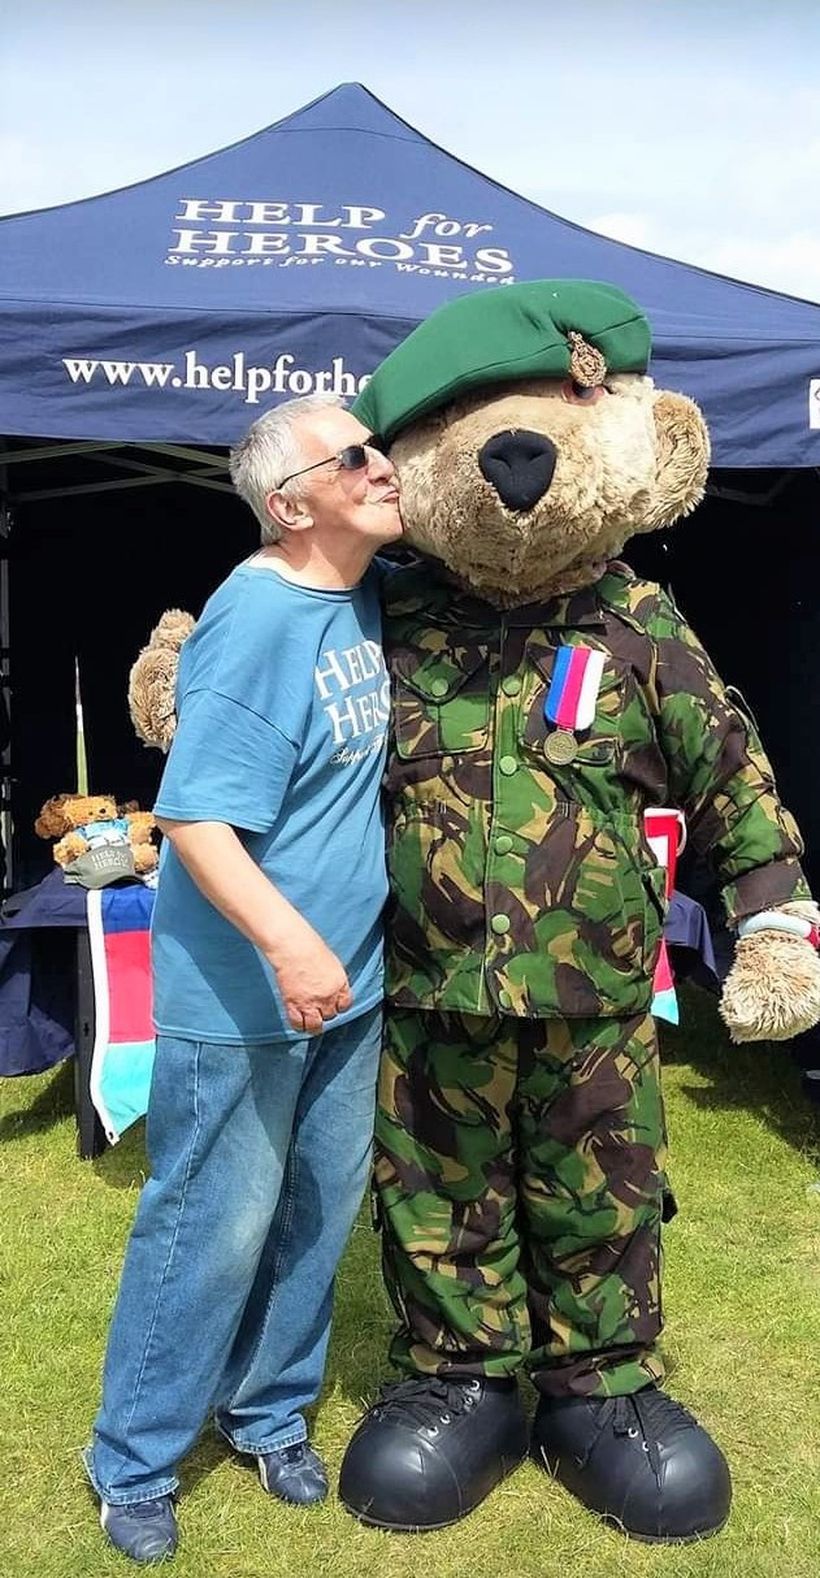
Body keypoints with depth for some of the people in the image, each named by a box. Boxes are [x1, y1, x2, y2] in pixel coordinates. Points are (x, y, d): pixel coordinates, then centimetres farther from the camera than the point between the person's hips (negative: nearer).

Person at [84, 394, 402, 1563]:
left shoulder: (375, 595, 3)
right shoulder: (258, 615, -21)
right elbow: (195, 817, -25)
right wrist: (284, 939, -35)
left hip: (347, 984, 8)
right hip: (240, 997, -8)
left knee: (321, 1211, 18)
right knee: (214, 1228, 6)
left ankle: (268, 1410, 41)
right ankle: (132, 1463, 29)